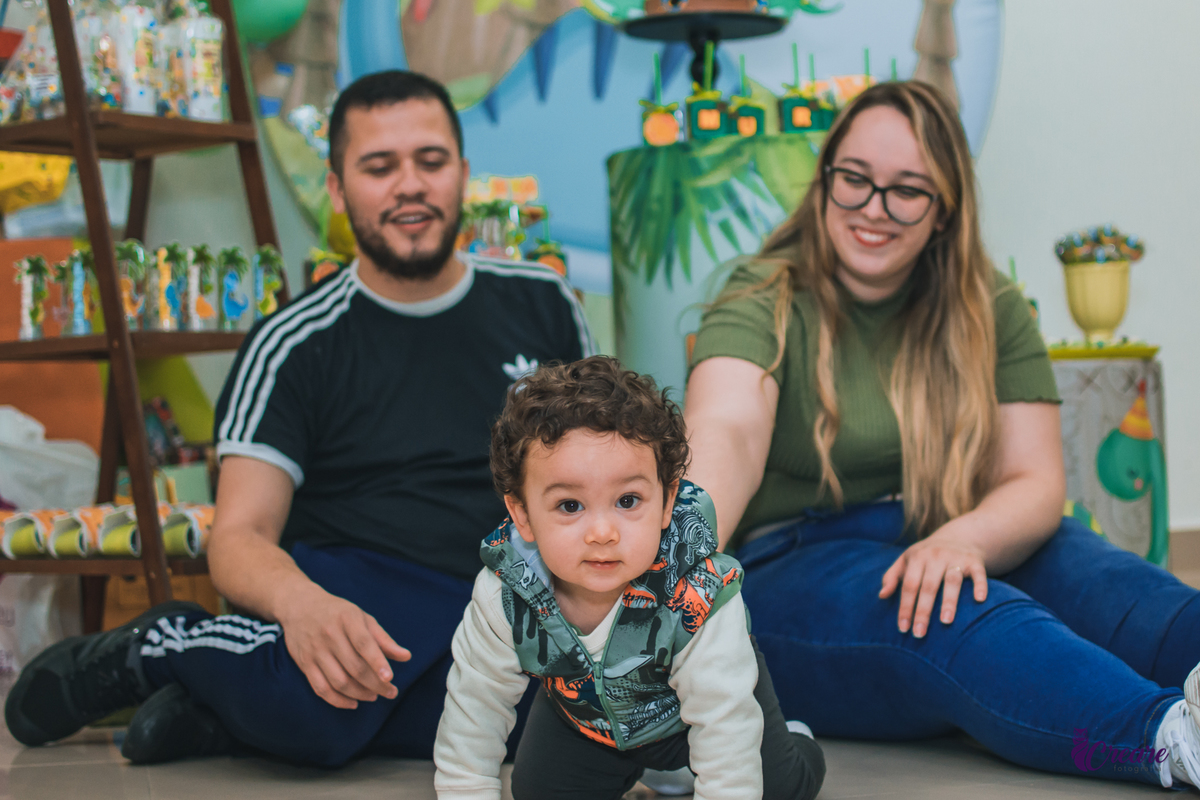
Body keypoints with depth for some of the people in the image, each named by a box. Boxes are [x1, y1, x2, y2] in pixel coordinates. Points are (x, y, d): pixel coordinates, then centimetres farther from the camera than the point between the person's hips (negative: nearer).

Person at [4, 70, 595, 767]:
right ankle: (159, 646, -4)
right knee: (309, 694, -43)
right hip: (361, 588, -4)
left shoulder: (542, 302, 12)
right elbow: (239, 538, -7)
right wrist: (302, 604, -31)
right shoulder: (294, 346, 1)